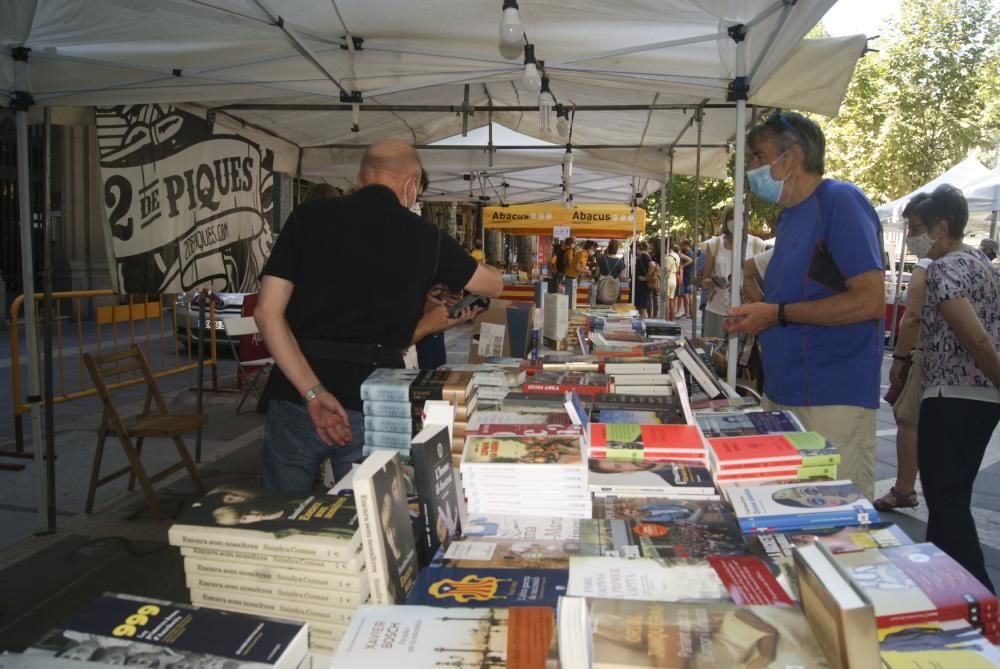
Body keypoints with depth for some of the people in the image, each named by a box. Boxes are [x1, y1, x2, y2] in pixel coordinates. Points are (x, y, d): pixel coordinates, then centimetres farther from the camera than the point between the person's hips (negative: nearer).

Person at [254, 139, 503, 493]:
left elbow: (267, 312, -7)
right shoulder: (423, 236, 2)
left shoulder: (309, 216, 2)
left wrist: (313, 393, -9)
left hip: (294, 397, 1)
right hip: (373, 406, -1)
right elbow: (494, 285, 18)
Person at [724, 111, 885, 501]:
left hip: (832, 402, -9)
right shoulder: (788, 216, 16)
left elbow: (870, 301, -19)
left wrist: (777, 314, -16)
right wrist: (754, 316, 6)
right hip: (782, 395, 9)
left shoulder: (840, 201, -11)